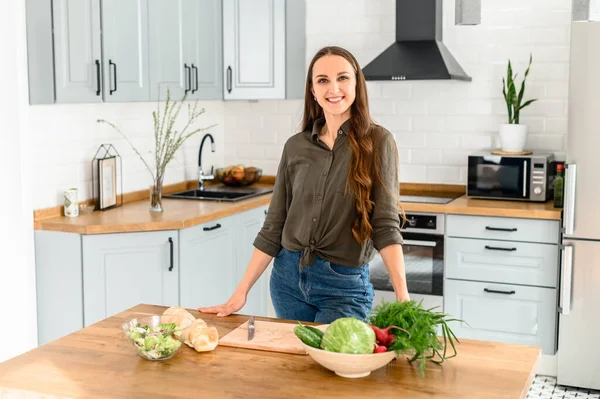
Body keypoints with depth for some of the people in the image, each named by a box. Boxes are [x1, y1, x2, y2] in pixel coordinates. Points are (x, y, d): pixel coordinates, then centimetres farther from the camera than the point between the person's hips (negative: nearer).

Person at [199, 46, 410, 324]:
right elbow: (273, 227, 5)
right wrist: (241, 292, 2)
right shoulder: (295, 147, 3)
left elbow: (386, 225, -13)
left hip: (345, 286, -4)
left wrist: (403, 297, -23)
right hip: (288, 278, 4)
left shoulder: (377, 142, -8)